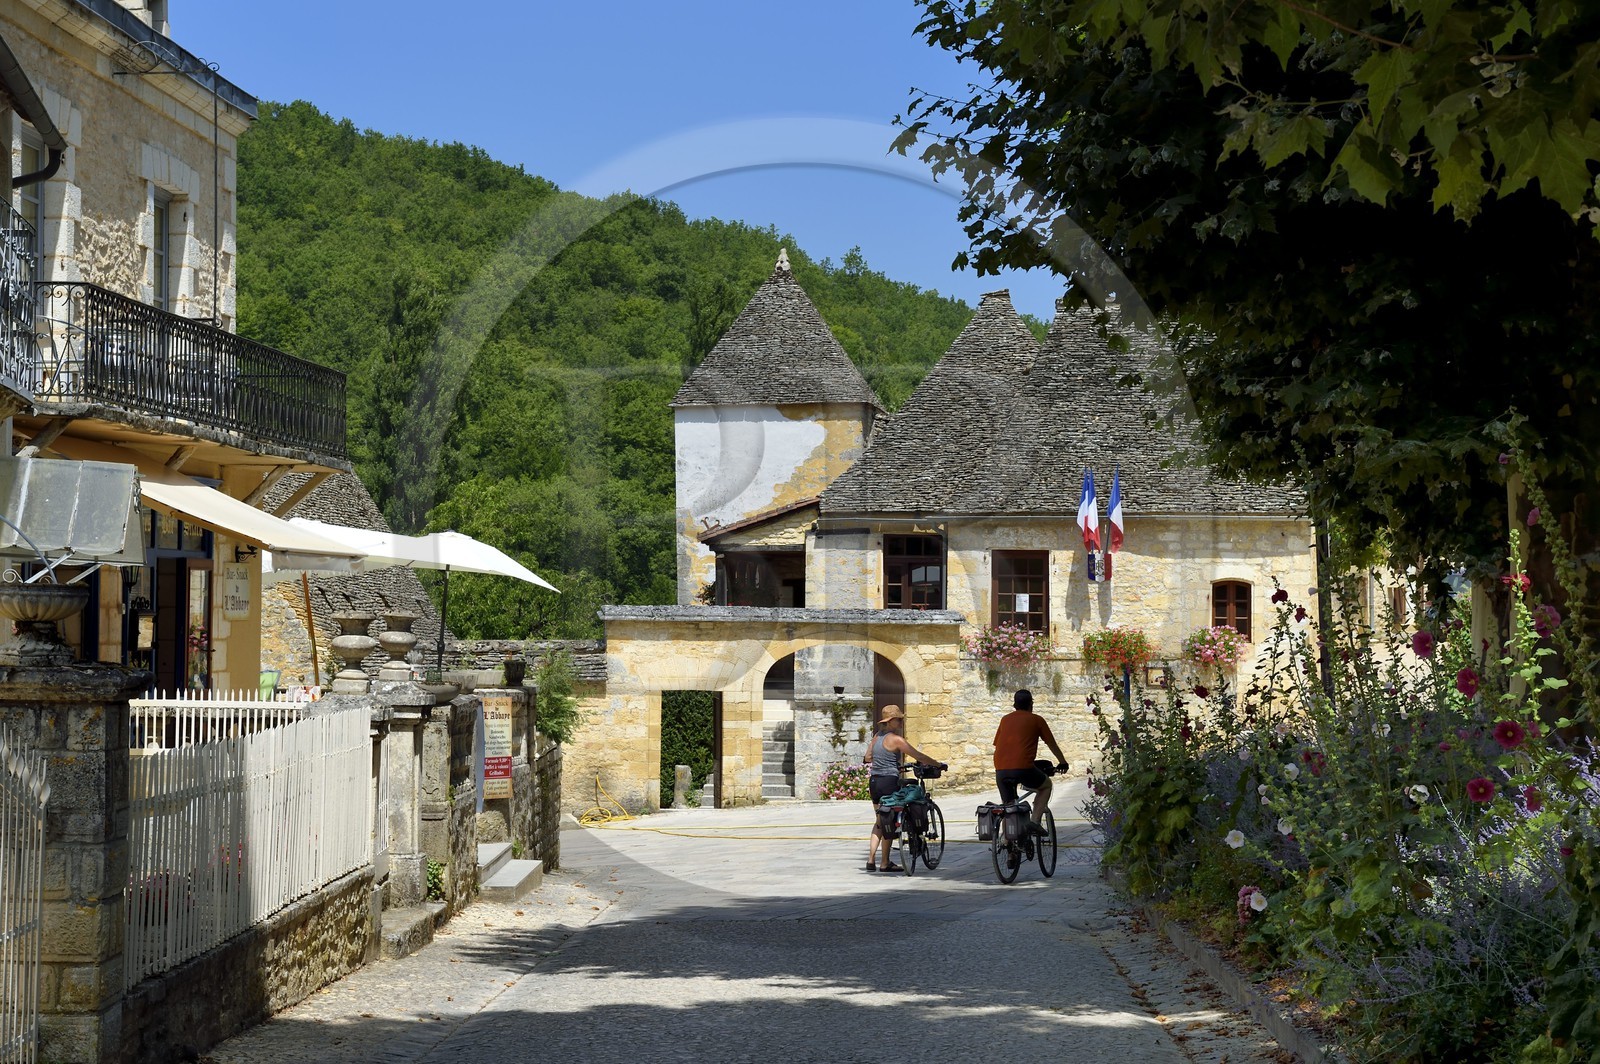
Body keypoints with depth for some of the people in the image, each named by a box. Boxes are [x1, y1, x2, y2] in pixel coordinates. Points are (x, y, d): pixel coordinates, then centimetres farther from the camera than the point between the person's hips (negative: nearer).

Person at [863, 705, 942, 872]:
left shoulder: (877, 736, 10)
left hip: (874, 781, 8)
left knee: (880, 821, 17)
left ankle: (871, 860, 11)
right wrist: (938, 764, -2)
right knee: (889, 821, 3)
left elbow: (868, 757, 17)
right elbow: (918, 756, -13)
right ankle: (885, 863, 8)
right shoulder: (895, 739, -13)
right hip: (888, 782, -8)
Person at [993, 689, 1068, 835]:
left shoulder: (1005, 719, 20)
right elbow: (1052, 744, 21)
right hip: (1023, 768, -3)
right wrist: (1062, 762, 38)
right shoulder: (1036, 720, 11)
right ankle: (1036, 821, 7)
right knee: (1046, 785, 24)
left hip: (1001, 770, 3)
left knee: (1008, 806, 19)